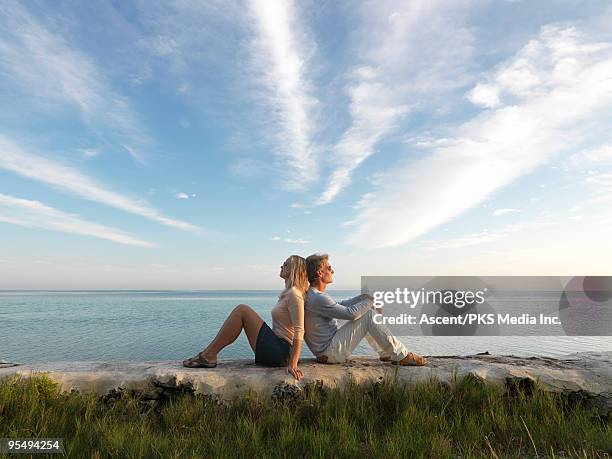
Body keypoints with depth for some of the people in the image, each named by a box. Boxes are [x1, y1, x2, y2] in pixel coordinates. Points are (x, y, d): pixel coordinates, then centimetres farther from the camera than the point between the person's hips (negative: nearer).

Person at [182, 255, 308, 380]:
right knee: (242, 309, 7)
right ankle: (209, 353, 3)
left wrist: (292, 364, -25)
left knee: (242, 310, -13)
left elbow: (299, 331, -21)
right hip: (277, 348, 10)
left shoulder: (294, 294, -14)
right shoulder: (288, 293, 16)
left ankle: (208, 356, -9)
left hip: (279, 353, -10)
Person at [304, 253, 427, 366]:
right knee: (369, 315, -14)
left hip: (325, 349, 10)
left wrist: (365, 296, 6)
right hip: (330, 353, -10)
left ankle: (386, 353, 20)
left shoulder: (311, 295, 9)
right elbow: (350, 313, -24)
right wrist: (371, 298, -9)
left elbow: (340, 306, 15)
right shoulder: (317, 298, -24)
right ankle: (401, 356, -5)